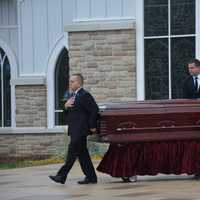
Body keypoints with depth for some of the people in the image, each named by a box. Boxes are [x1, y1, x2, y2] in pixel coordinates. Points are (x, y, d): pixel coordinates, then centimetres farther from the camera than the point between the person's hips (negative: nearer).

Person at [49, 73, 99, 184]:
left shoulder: (85, 95, -12)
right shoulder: (73, 96, 18)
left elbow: (95, 110, -16)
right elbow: (68, 112, 20)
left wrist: (92, 126, -13)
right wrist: (66, 106, -2)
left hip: (80, 130, -10)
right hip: (74, 130, 10)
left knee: (72, 153, -9)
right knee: (82, 154, 10)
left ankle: (62, 176, -9)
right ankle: (91, 177, 14)